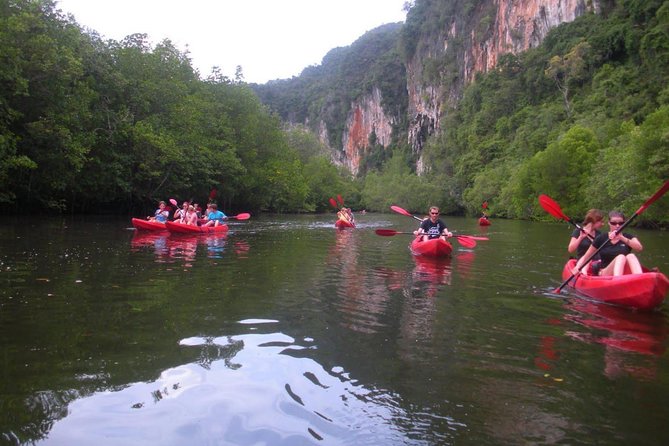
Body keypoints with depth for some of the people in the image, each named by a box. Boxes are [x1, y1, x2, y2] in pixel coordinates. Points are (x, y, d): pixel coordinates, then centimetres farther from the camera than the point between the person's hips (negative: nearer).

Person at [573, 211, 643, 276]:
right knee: (621, 257, -30)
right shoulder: (601, 239, 5)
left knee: (631, 256, -27)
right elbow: (585, 257, 7)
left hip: (625, 274, 2)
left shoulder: (628, 237, 9)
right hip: (605, 274, -2)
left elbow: (640, 248, -13)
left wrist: (622, 238, -25)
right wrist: (577, 268, -11)